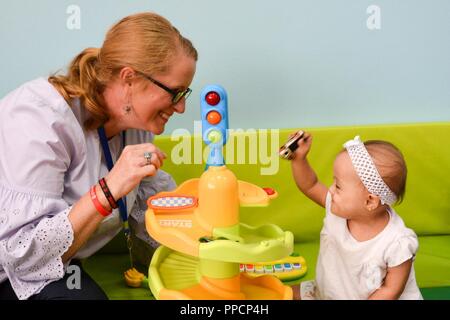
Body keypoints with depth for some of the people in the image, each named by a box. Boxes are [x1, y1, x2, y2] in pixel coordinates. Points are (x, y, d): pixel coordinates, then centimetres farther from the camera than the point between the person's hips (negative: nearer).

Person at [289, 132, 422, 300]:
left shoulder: (398, 244, -29)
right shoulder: (341, 208, -15)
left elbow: (390, 290, -20)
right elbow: (309, 185, -1)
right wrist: (299, 158, -16)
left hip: (371, 297, -4)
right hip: (329, 292, 4)